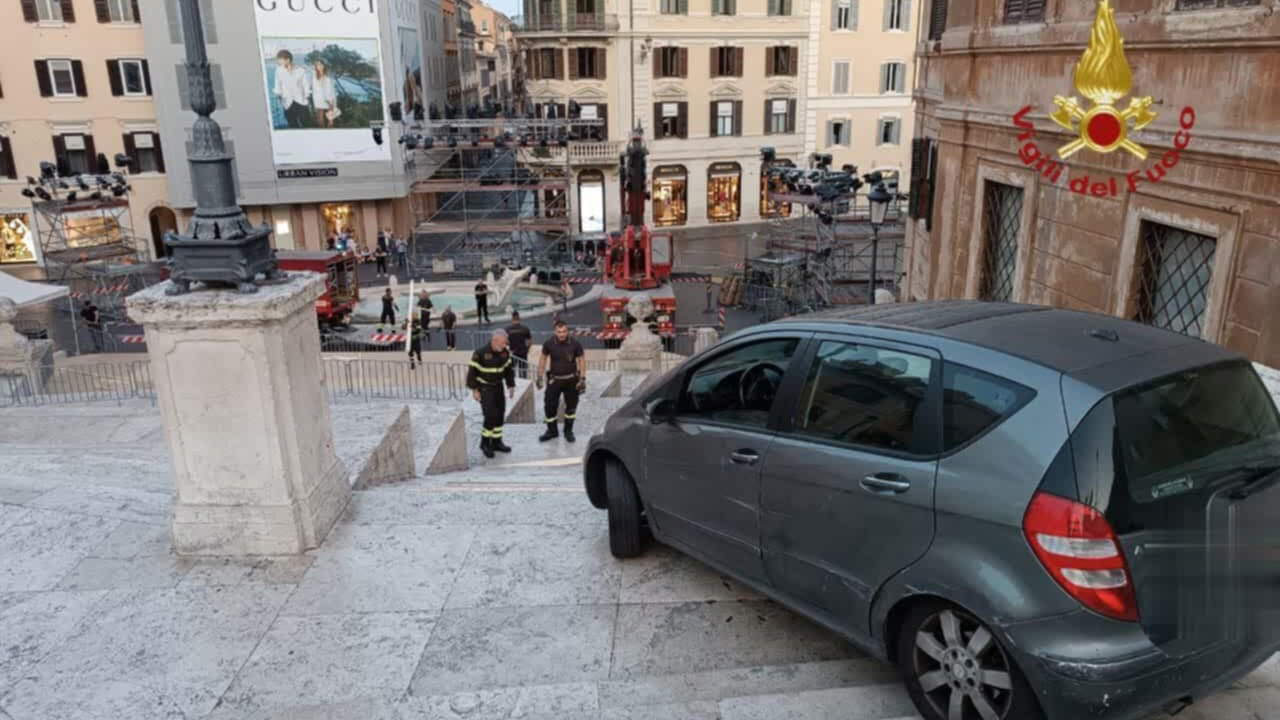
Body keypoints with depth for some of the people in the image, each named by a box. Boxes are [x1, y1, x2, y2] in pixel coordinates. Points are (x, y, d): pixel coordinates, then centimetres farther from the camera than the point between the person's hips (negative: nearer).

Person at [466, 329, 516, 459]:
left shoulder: (505, 353, -2)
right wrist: (474, 389, -13)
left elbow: (508, 369, 11)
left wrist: (511, 385, 10)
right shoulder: (480, 353, -21)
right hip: (484, 388, -6)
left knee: (500, 415, 9)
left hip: (498, 387, 6)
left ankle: (496, 442, 23)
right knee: (490, 415, -13)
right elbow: (472, 371, -14)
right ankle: (485, 443, 4)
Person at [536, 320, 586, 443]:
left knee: (571, 406, 9)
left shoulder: (575, 344, -13)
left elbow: (581, 360, -4)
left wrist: (582, 379, -8)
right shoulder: (549, 344, -10)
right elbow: (543, 359, 4)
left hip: (571, 380, 0)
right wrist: (539, 377, 4)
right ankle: (552, 431, 20)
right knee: (549, 406, 1)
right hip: (554, 380, 0)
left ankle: (568, 431, 27)